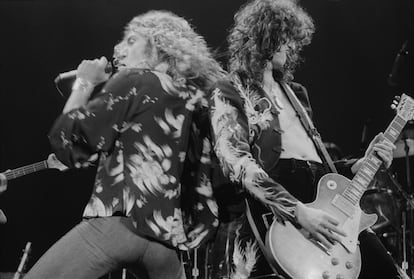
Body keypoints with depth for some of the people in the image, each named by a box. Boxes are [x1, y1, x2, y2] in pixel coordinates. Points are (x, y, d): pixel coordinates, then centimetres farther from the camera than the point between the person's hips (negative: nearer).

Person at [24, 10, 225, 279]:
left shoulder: (134, 81, 2)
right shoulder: (190, 98, 21)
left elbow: (66, 140, -2)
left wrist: (84, 84, 10)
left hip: (120, 221, -7)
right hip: (166, 234, 8)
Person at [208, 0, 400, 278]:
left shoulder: (295, 93, 26)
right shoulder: (230, 94, 4)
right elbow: (237, 164, -13)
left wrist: (362, 164, 10)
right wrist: (298, 211, -24)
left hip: (323, 210, 7)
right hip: (270, 218, -7)